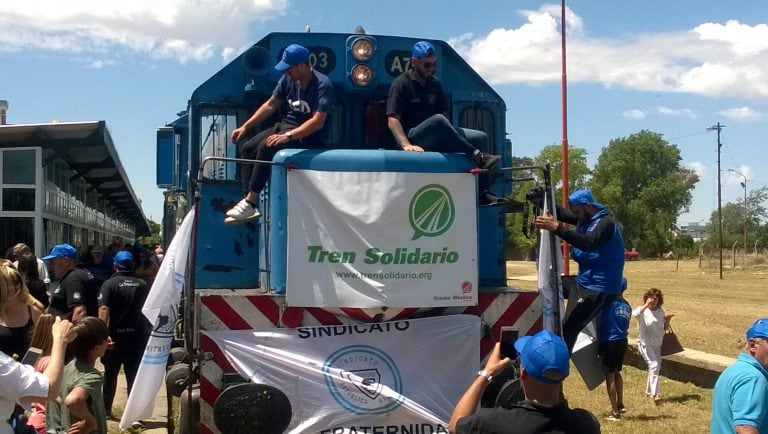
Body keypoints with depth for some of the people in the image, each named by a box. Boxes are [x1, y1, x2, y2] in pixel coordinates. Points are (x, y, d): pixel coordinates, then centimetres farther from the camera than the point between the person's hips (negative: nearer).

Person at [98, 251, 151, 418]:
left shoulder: (110, 283, -7)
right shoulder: (142, 285, 6)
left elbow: (103, 309, -20)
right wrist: (146, 330, 27)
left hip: (116, 335, -2)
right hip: (138, 336, 2)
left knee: (110, 373, 17)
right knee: (134, 376, 2)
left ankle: (106, 408, 30)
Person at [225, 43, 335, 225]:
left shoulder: (323, 85, -19)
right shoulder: (287, 79, 3)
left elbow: (318, 121, -27)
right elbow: (270, 105, 12)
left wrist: (287, 136, -35)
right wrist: (245, 126, 6)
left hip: (309, 135, -8)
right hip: (285, 126, 8)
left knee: (266, 147, -29)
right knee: (246, 147, -3)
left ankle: (250, 201, -24)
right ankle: (249, 207, -11)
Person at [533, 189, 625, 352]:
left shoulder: (606, 223, -20)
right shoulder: (585, 217, 8)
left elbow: (588, 243, -38)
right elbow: (560, 213, 10)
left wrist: (557, 228, -46)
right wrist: (543, 198, -10)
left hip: (598, 289, -10)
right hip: (583, 283, 10)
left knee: (567, 329, -16)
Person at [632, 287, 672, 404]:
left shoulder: (660, 311, 4)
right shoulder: (643, 310, -13)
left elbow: (664, 327, 13)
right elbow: (635, 313, -37)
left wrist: (668, 320, -7)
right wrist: (646, 305, -33)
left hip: (657, 344, 7)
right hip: (645, 344, -7)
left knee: (656, 368, 16)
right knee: (654, 365, -20)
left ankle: (649, 391, 34)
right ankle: (655, 394, -21)